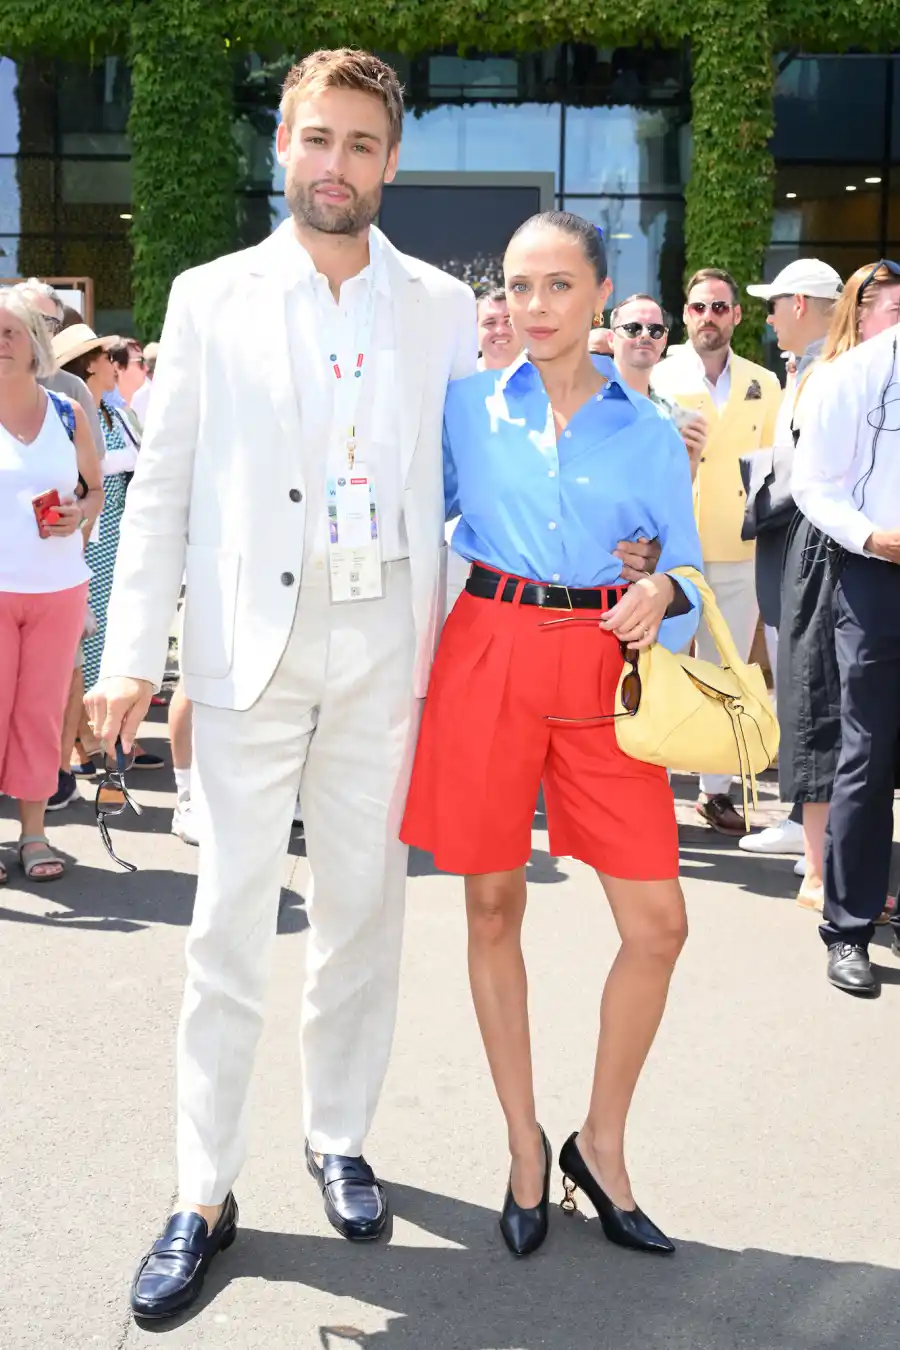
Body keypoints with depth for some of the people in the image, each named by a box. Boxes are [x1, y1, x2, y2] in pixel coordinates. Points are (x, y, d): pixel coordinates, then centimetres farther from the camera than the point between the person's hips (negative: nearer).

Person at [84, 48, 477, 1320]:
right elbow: (163, 486, 3)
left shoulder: (442, 306, 8)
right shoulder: (211, 298, 5)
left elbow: (468, 475, 9)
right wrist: (133, 652, -5)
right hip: (251, 641, -1)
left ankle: (339, 1136, 28)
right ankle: (204, 1193, 10)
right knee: (229, 925, 0)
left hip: (385, 641, 2)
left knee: (363, 906, 10)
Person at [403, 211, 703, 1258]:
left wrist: (659, 597, -13)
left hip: (600, 669, 1)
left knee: (657, 923, -3)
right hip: (488, 658, 0)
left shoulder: (647, 431, 6)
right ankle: (525, 1146, 24)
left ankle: (601, 1147, 18)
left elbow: (683, 564, 9)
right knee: (493, 905, 7)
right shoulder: (467, 405, 5)